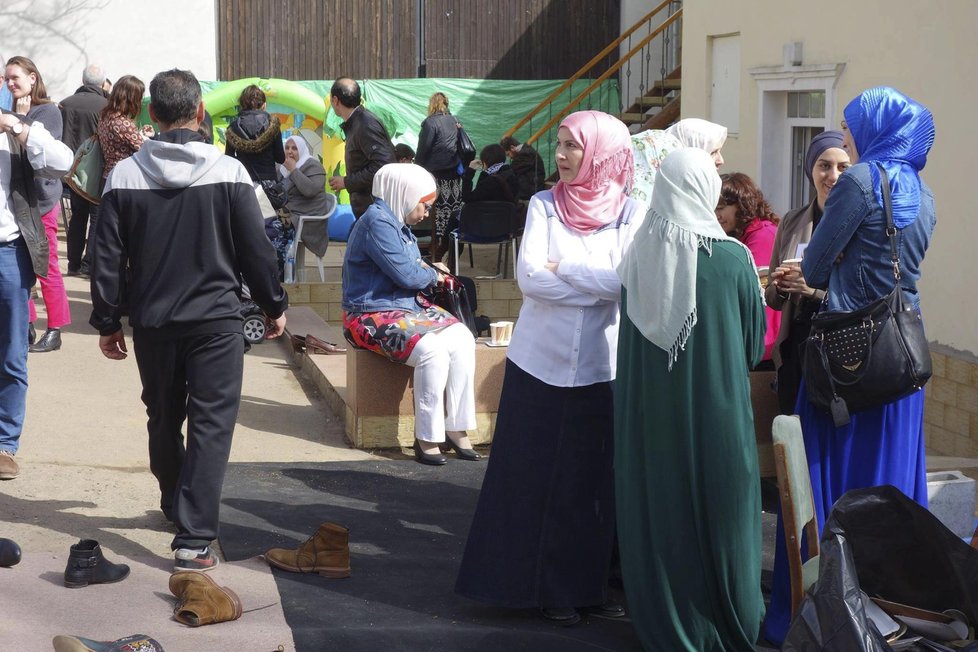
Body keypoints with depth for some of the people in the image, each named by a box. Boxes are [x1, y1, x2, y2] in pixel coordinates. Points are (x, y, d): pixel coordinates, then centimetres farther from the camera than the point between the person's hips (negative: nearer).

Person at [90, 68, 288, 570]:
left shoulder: (124, 176, -4)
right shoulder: (229, 172, -9)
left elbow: (107, 259, -1)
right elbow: (256, 250, -4)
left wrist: (107, 321, 9)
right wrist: (274, 306, 9)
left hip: (152, 321, 3)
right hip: (216, 320, -3)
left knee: (163, 419, 20)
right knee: (211, 423, -2)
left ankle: (176, 506, 40)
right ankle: (194, 538, -11)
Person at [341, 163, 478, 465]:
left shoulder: (398, 223, 15)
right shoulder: (377, 222, -16)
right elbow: (405, 273, -20)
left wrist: (427, 271, 1)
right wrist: (433, 275, -1)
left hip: (407, 307, 10)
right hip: (373, 316, -10)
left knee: (462, 338, -11)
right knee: (433, 349, -30)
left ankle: (456, 428, -8)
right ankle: (426, 439, -20)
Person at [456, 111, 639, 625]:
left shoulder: (629, 213, 0)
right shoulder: (544, 205, 3)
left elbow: (631, 281, -14)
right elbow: (529, 277, -9)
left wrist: (562, 268, -11)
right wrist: (600, 284, -11)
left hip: (601, 366, 0)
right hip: (541, 361, 1)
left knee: (597, 480, 5)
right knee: (539, 479, 3)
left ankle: (591, 583, 17)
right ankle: (546, 587, 14)